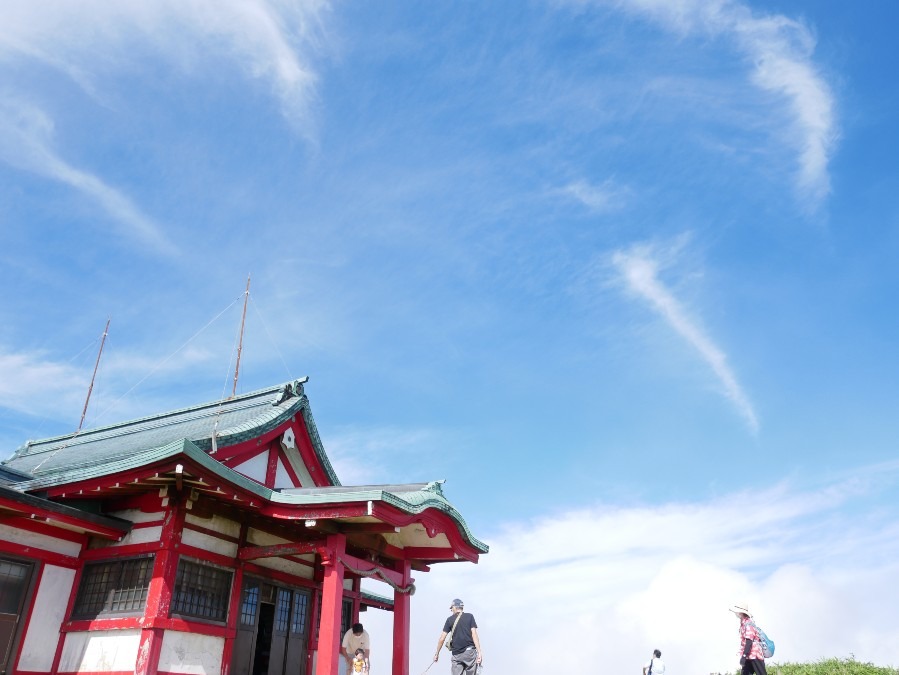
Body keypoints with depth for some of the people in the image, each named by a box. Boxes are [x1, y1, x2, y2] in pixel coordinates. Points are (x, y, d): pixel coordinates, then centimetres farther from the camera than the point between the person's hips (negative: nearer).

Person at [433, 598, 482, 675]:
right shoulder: (469, 617, 5)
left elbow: (442, 639, 4)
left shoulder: (449, 619, 6)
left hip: (456, 654, 1)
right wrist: (479, 651, -9)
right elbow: (474, 634, -6)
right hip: (470, 651, -1)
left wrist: (437, 653, 15)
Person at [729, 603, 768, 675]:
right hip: (749, 656, 9)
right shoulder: (743, 623, 11)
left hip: (755, 655, -9)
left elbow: (749, 641, -24)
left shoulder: (748, 624, -18)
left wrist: (744, 656, -26)